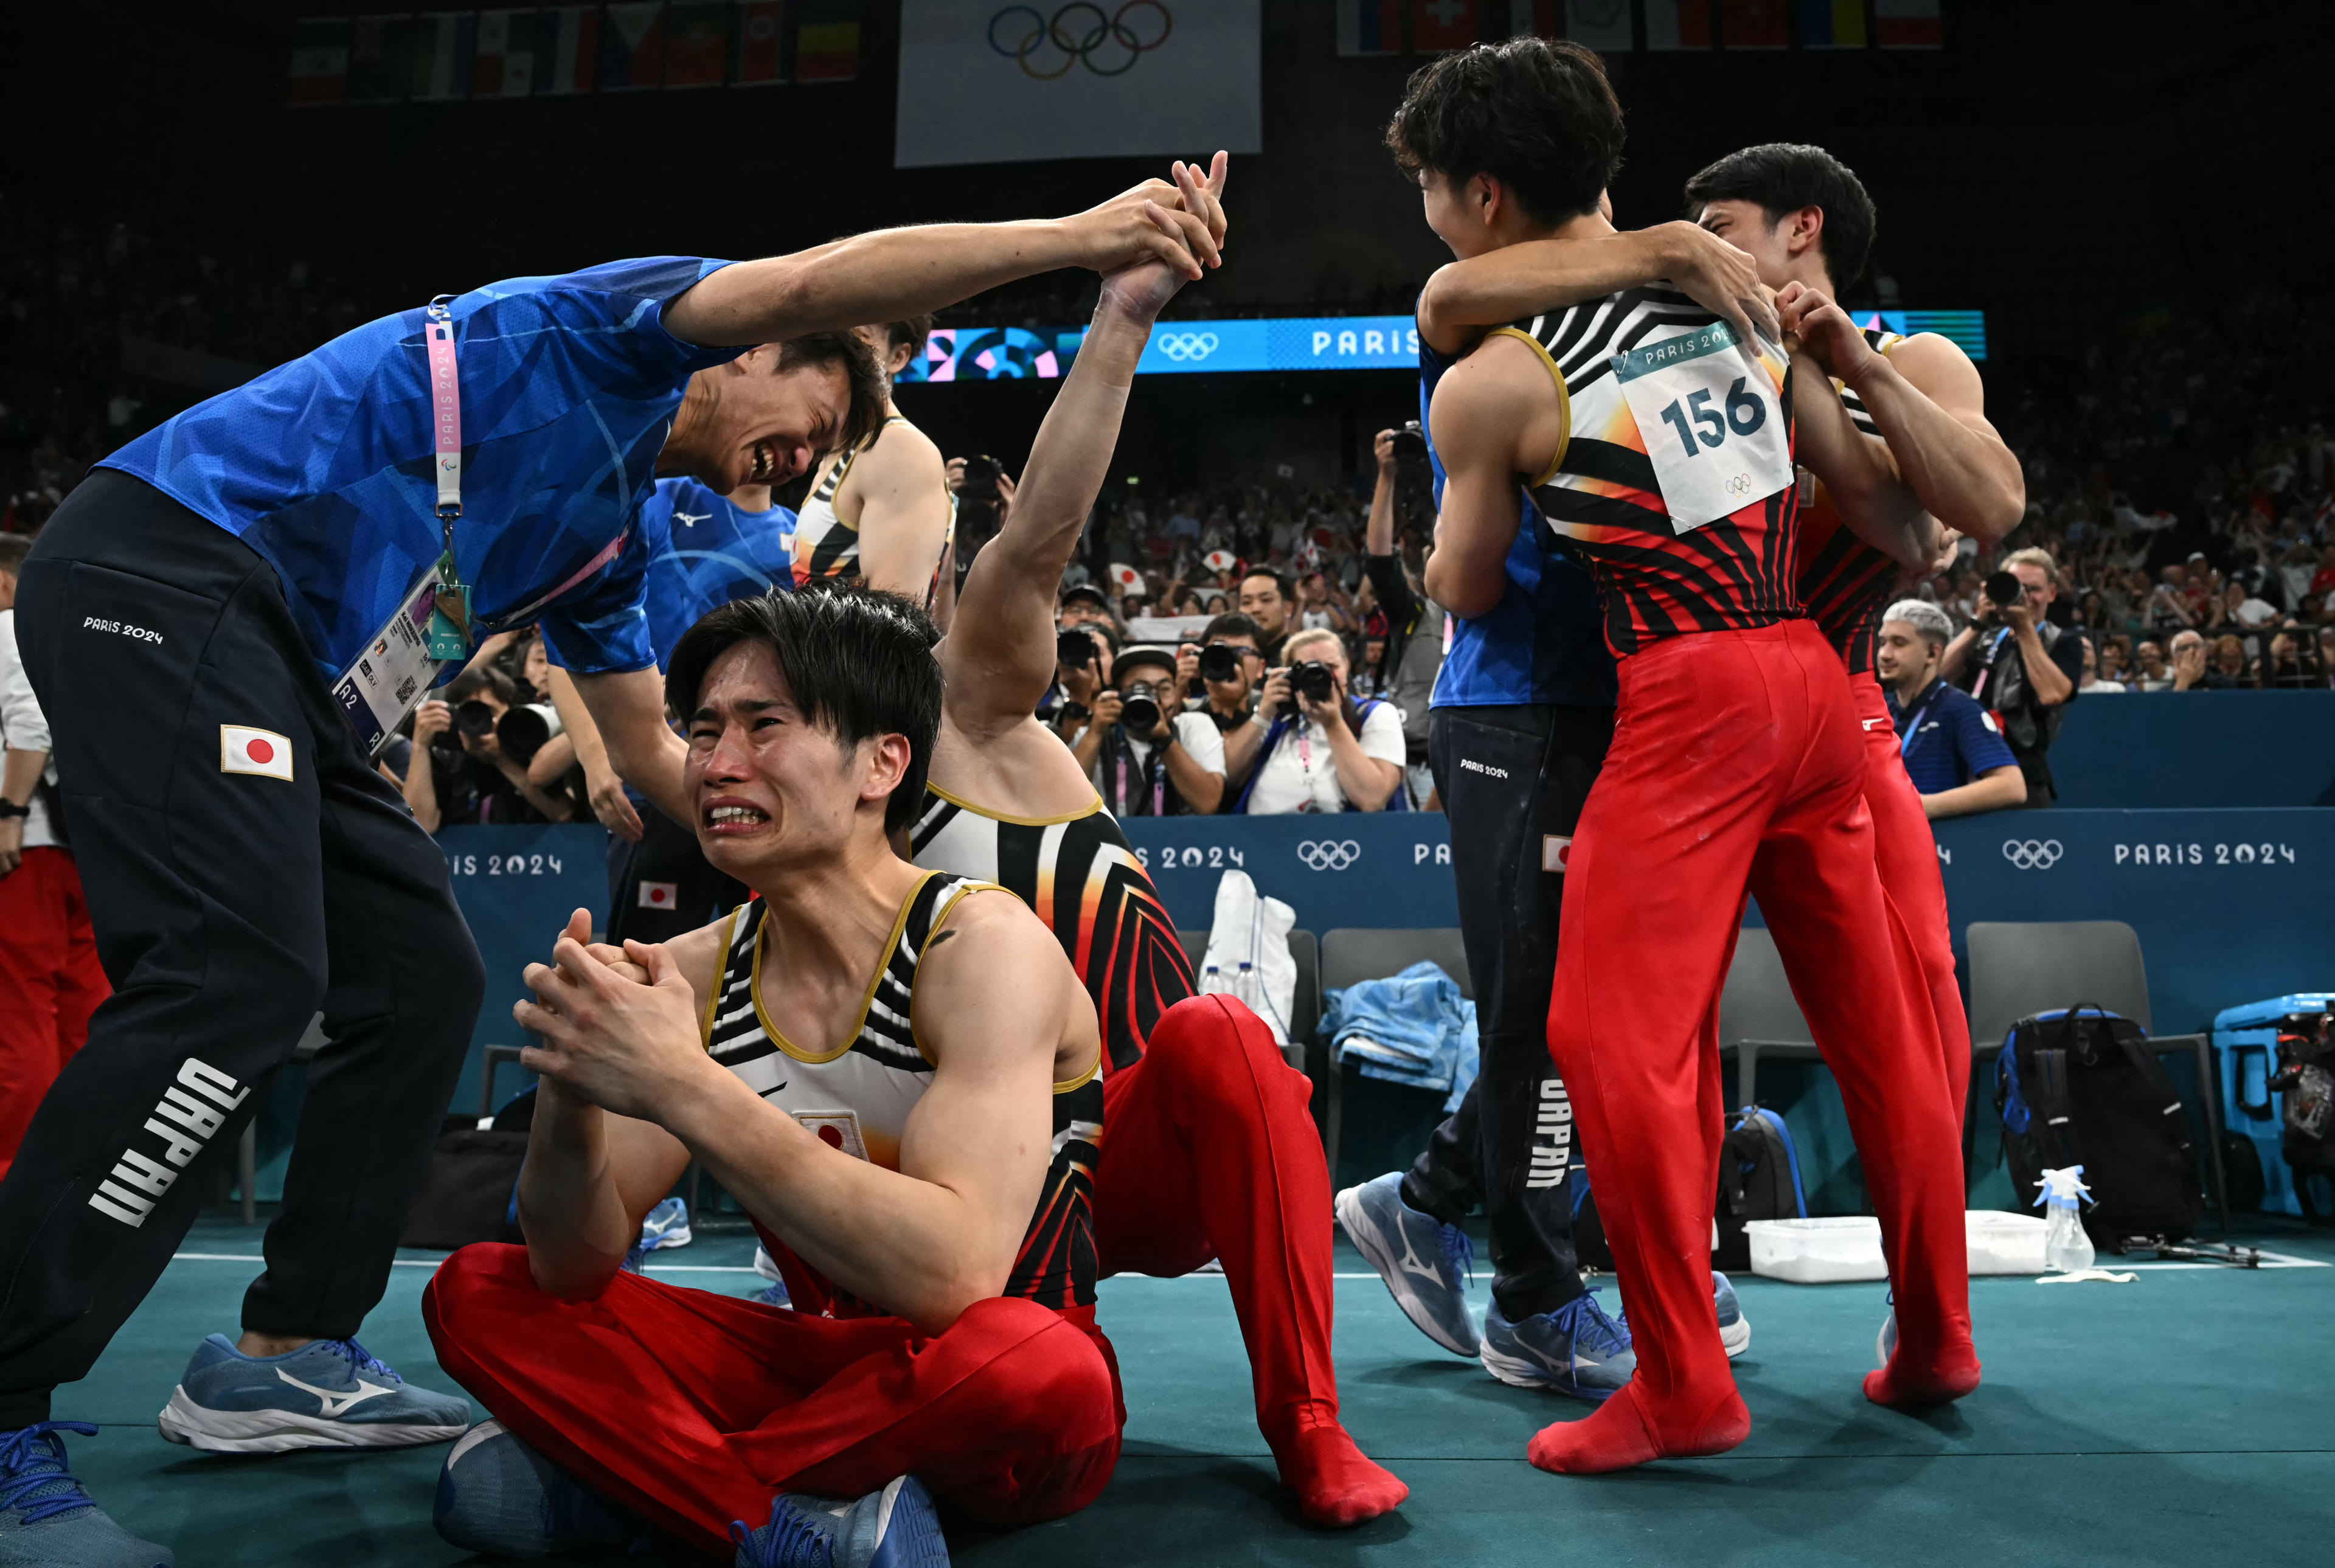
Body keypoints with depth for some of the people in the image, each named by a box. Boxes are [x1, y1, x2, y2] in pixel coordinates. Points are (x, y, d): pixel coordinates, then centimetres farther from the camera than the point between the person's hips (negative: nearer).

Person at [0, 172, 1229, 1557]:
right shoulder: (611, 330, -1)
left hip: (285, 682, 10)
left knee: (424, 984, 6)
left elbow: (650, 749, 27)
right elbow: (808, 285, -21)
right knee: (240, 982, -22)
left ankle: (289, 1353, 15)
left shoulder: (607, 534, 21)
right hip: (174, 570, -10)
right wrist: (1072, 236, -22)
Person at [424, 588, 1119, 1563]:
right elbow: (574, 1269, -5)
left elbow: (956, 1274, -34)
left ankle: (611, 1470, -17)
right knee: (473, 1294, -3)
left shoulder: (980, 946, -21)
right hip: (822, 1363, 5)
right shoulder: (691, 973, -4)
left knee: (1032, 1362, -38)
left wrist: (683, 1085, -37)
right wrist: (571, 1089, -26)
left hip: (990, 1411, -5)